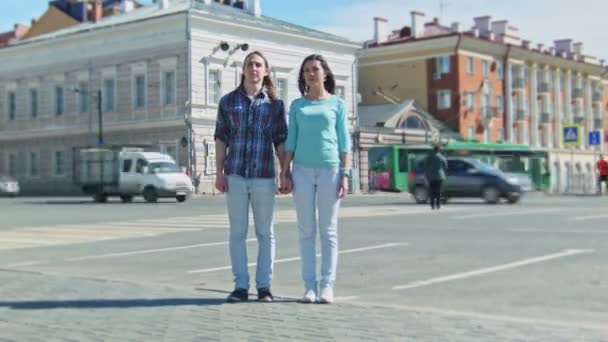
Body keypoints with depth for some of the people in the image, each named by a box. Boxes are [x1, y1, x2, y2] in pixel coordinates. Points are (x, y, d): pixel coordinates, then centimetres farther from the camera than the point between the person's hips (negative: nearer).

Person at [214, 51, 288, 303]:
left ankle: (264, 286, 11)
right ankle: (240, 286, 9)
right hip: (235, 176, 1)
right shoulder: (228, 101, 8)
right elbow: (221, 138, 6)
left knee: (265, 233, 4)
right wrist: (219, 173, -1)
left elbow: (281, 142, 6)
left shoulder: (275, 104, 6)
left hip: (264, 176, -1)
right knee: (237, 232, 3)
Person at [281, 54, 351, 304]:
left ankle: (327, 286, 1)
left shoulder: (337, 104, 6)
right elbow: (291, 142, 9)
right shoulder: (297, 105, 11)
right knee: (306, 231, 1)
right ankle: (309, 286, 5)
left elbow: (344, 142, 3)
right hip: (303, 170, 2)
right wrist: (285, 173, -1)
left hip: (330, 169, -1)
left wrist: (345, 175, -5)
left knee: (328, 231, -1)